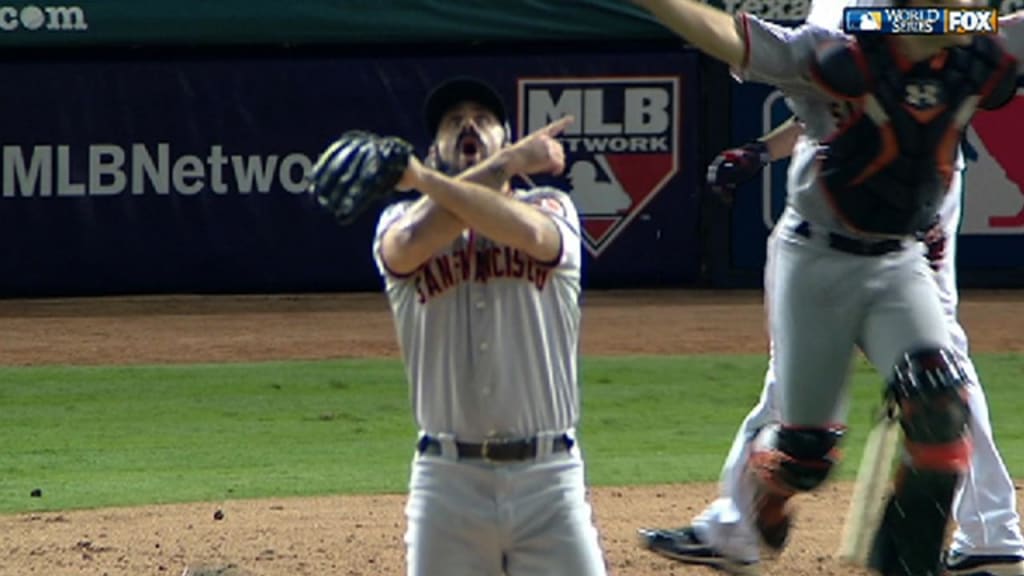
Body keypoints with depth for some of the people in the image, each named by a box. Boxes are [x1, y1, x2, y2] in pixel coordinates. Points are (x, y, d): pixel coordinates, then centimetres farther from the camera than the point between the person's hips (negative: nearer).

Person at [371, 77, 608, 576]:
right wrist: (510, 161, -10)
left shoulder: (550, 207, 7)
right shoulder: (404, 219, 8)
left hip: (549, 478, 0)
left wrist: (419, 178, -13)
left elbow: (529, 232, -18)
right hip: (447, 479, 1)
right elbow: (411, 245, -18)